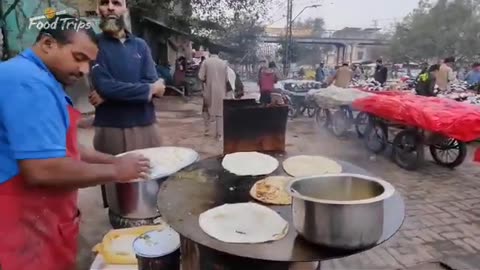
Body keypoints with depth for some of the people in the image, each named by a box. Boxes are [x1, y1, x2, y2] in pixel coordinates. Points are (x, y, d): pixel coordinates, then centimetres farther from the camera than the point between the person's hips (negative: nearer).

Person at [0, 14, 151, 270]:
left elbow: (61, 147, 17)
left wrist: (113, 160, 6)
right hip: (26, 227, -10)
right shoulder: (29, 82, -22)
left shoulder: (35, 78, 13)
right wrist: (114, 171, -17)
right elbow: (43, 169, -30)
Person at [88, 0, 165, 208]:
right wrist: (148, 89, -7)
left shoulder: (140, 45, 12)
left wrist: (109, 95, -12)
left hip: (146, 126, 3)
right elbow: (104, 86, -14)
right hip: (111, 129, -3)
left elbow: (153, 83, -2)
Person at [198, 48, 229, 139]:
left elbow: (201, 76, -7)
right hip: (221, 91, 1)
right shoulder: (224, 63, 2)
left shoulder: (206, 62, -3)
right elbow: (227, 78, 2)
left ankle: (207, 130, 16)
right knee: (220, 112, 7)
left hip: (209, 90, -1)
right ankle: (219, 134, 7)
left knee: (207, 110, 19)